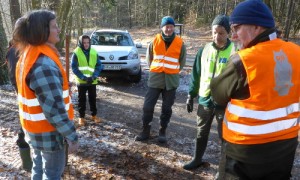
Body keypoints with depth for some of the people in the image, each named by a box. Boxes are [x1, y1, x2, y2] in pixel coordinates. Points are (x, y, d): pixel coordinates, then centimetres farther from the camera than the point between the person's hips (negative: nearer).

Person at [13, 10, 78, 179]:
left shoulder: (29, 55, 4)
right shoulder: (43, 65, -28)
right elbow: (54, 107, -29)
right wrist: (72, 136, -22)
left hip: (36, 128, 9)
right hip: (48, 131, -9)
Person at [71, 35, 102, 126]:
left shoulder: (94, 52, 1)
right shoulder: (76, 53, -8)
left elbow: (99, 66, 0)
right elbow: (74, 68, -10)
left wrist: (93, 77, -14)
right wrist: (83, 77, -20)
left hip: (92, 81, 2)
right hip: (81, 81, -2)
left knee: (93, 98, 14)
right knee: (82, 100, 9)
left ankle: (94, 115, 29)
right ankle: (81, 117, 21)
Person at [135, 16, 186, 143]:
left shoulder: (180, 43, -2)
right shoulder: (155, 41, 0)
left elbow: (182, 61, 10)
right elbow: (149, 57, 13)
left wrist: (173, 71, 7)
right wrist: (154, 69, 9)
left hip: (171, 80, 0)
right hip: (155, 78, 1)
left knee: (167, 108, 8)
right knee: (148, 106, 0)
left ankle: (162, 131, 23)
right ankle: (145, 130, 16)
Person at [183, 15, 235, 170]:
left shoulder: (235, 52, -9)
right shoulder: (204, 50, 2)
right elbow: (196, 74, 7)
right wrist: (191, 95, 6)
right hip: (204, 100, 4)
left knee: (224, 135, 10)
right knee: (201, 133, 17)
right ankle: (197, 159, 36)